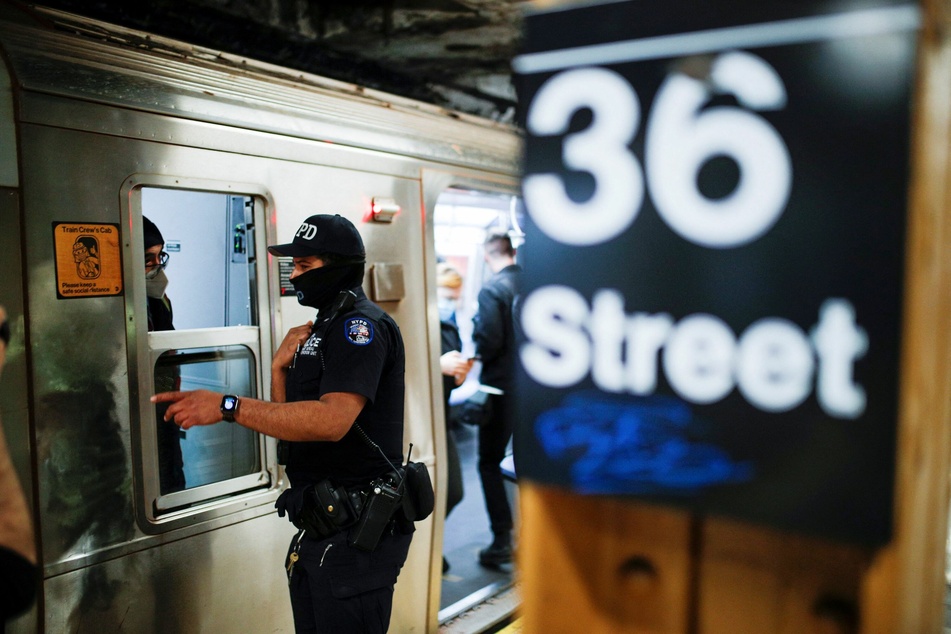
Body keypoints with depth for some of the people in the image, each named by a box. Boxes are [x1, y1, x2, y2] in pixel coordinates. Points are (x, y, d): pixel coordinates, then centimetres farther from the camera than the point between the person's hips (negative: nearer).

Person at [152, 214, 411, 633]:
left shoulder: (362, 324, -13)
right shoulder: (323, 328, 17)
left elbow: (332, 419, -28)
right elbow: (290, 423, 15)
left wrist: (228, 406, -29)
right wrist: (280, 367, -1)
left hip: (355, 532, -9)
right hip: (318, 528, 9)